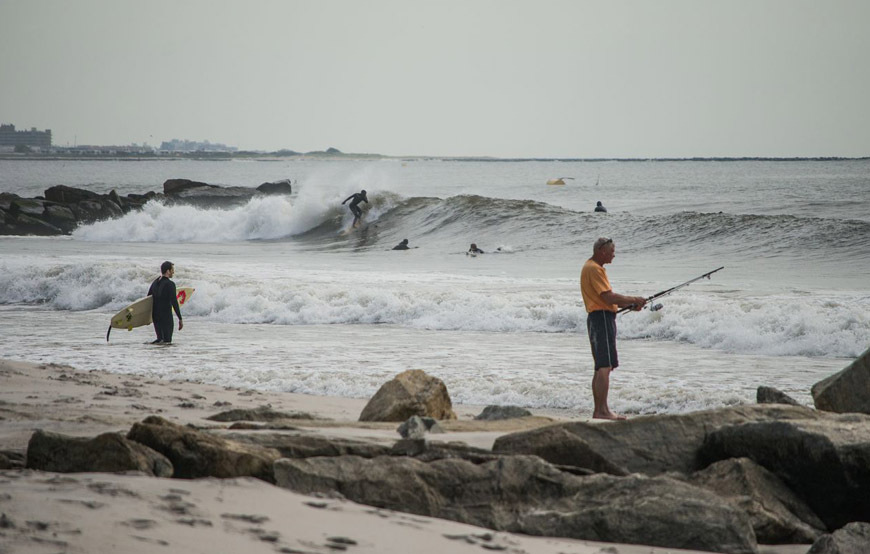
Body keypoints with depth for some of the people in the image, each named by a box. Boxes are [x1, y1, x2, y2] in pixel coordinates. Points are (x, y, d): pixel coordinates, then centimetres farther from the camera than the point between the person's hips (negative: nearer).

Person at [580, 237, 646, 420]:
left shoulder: (592, 267, 20)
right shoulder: (594, 269, -13)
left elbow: (607, 299, 23)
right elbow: (609, 297, -20)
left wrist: (630, 304, 12)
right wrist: (634, 300, -8)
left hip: (600, 318, 11)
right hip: (601, 317, -11)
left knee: (601, 367, 11)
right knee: (605, 366, -14)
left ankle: (598, 411, 13)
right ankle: (602, 410, -18)